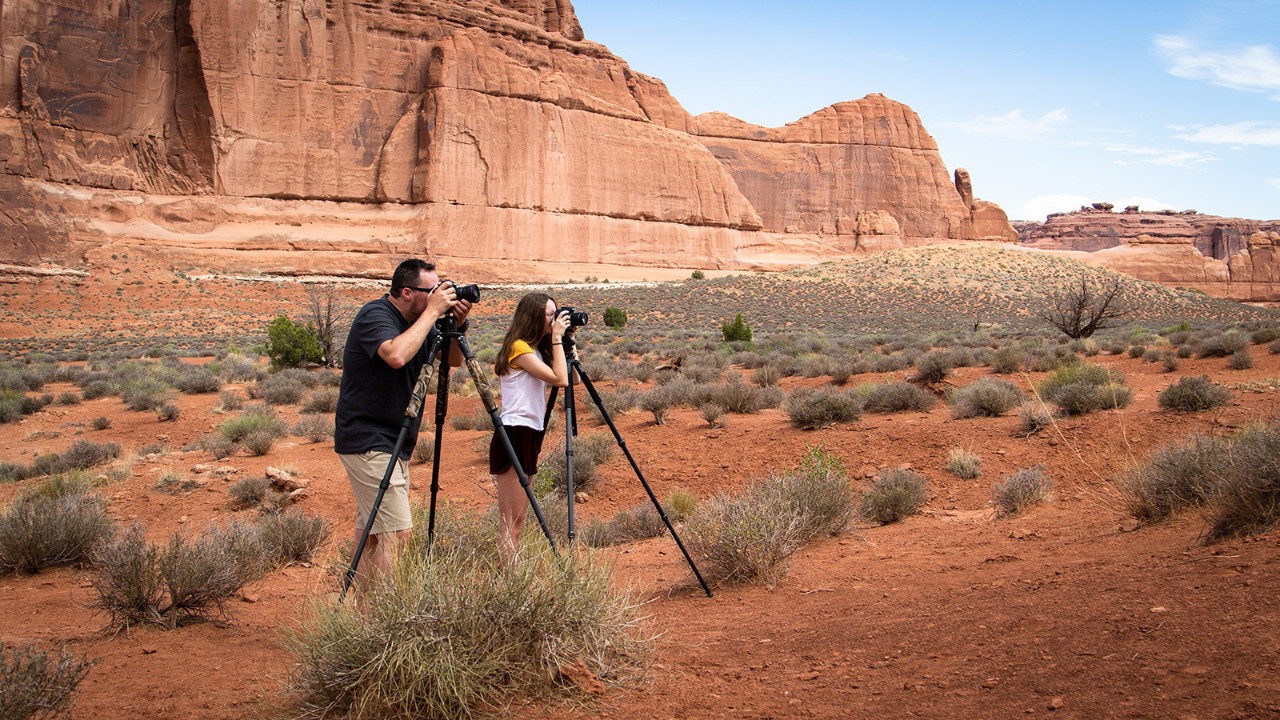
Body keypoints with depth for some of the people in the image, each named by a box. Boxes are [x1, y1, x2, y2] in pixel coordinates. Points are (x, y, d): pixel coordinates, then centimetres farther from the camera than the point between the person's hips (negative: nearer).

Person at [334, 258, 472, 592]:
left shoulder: (416, 320, 9)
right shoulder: (374, 316, -16)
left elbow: (454, 360, 16)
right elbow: (396, 355, -36)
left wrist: (458, 325, -3)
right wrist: (432, 312, -27)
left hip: (393, 443, 9)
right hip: (368, 443, -9)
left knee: (371, 532, 13)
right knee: (397, 533, -13)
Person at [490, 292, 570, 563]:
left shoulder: (535, 349, 16)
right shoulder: (520, 348, -11)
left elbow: (561, 379, 16)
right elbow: (560, 380, -16)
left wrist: (560, 341, 13)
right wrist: (557, 339, -9)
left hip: (528, 435, 10)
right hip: (514, 436, -10)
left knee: (516, 518, 9)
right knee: (512, 521, -9)